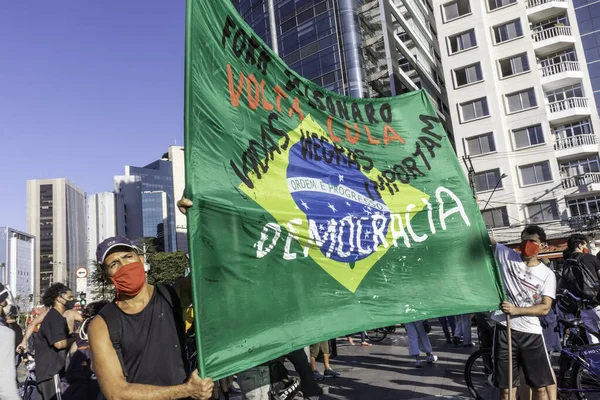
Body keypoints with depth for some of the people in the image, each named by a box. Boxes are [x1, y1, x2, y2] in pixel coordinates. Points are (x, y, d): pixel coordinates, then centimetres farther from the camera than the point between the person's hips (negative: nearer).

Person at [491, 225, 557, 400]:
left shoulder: (547, 274, 2)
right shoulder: (506, 255, 1)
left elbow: (545, 308, -5)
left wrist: (516, 310, -19)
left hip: (531, 334, 1)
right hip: (504, 330, 0)